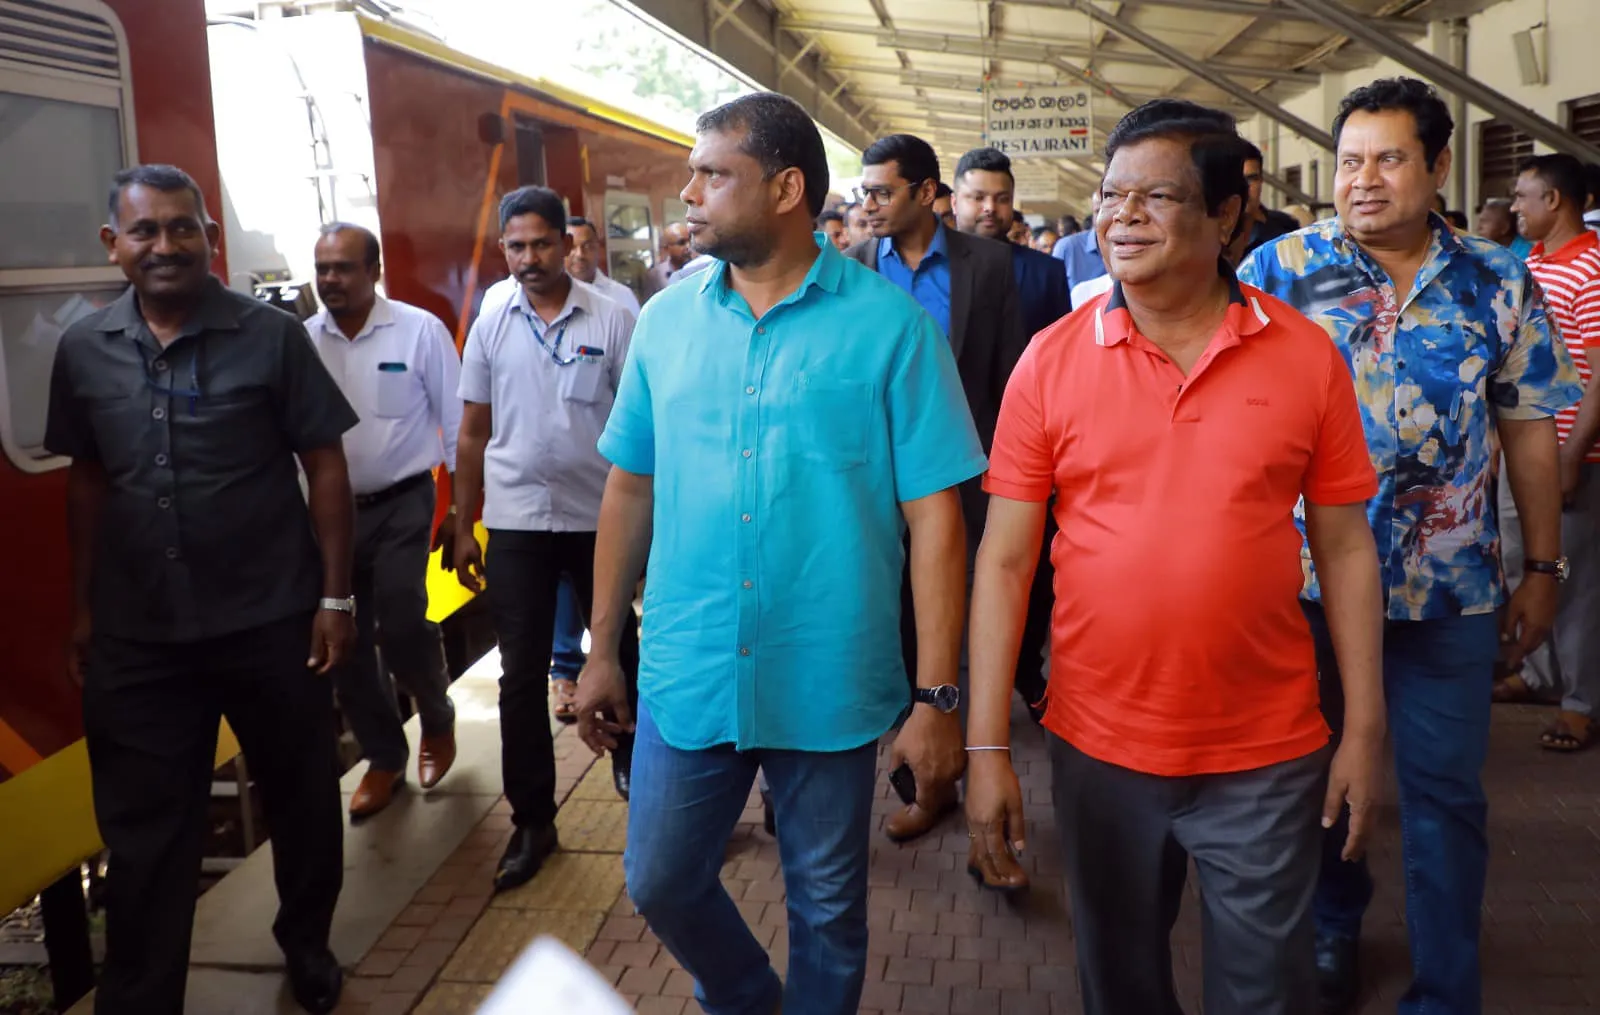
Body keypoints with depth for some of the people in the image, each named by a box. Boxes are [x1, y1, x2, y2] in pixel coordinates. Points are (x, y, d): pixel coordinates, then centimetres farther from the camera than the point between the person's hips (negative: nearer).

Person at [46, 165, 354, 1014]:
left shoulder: (272, 337, -6)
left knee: (301, 799, 14)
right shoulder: (83, 351, 3)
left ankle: (307, 943, 38)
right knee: (142, 830, 10)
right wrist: (83, 610, 12)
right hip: (138, 636, 2)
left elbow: (325, 468, -4)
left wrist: (336, 596, -8)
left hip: (272, 623, -2)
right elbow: (86, 484, 11)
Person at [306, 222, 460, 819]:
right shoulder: (302, 340, 0)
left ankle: (437, 719, 20)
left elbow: (457, 422, -5)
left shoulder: (420, 330, -8)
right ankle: (383, 757, 27)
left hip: (402, 505, -3)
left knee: (400, 626, -13)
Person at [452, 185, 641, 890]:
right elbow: (473, 434, 5)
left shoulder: (611, 320, -4)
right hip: (515, 522, 1)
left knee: (617, 648, 16)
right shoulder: (491, 322, 1)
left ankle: (627, 750, 43)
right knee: (522, 674, 4)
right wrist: (462, 528, 5)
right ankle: (532, 819, 15)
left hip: (601, 516, -1)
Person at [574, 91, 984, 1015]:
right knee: (660, 883, 16)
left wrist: (937, 697, -11)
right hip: (686, 678, 4)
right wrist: (602, 651, 10)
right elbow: (631, 490, 9)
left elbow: (935, 516, -10)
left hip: (832, 688, -3)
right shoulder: (667, 320, 2)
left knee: (828, 909, 15)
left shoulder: (890, 324, -10)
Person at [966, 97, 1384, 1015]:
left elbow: (1345, 547, 1)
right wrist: (988, 747, -7)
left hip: (1267, 759, 0)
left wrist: (1365, 730, 0)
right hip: (1099, 750, 1)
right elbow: (1005, 559, -5)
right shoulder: (1052, 360, -6)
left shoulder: (1307, 355, -4)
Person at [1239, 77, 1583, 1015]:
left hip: (1451, 585, 1)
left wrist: (1544, 570, 5)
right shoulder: (1279, 268, -3)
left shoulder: (1500, 282, 2)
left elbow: (1530, 433, 6)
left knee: (1447, 790, 8)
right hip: (1308, 574, -1)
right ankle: (1333, 928, 40)